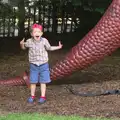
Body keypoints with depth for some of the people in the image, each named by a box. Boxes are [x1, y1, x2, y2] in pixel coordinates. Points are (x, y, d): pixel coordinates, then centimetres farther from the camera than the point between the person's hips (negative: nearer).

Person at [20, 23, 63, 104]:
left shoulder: (44, 41, -8)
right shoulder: (29, 41, -8)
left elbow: (49, 48, 10)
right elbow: (24, 48, 10)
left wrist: (58, 47, 8)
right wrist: (22, 44, -11)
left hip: (43, 65, 0)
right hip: (33, 65, 1)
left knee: (43, 82, 6)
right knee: (33, 81, 8)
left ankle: (43, 96, 17)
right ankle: (32, 96, 24)